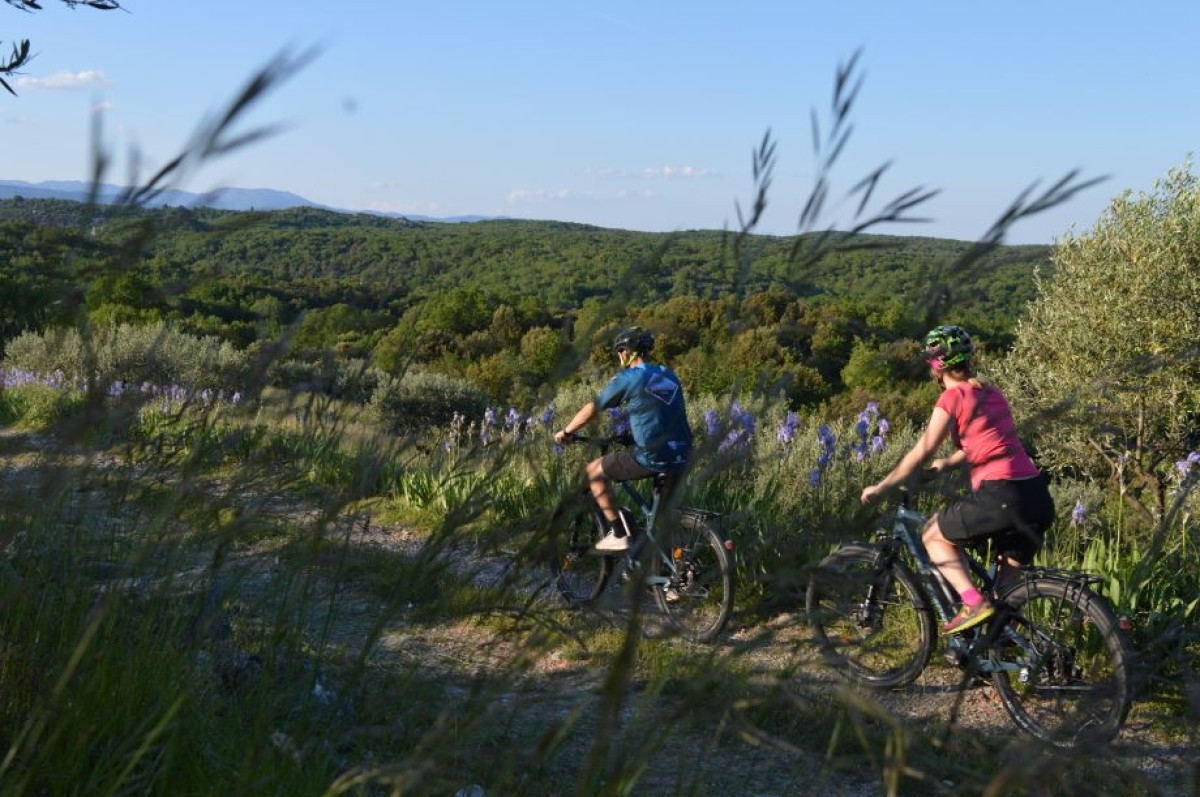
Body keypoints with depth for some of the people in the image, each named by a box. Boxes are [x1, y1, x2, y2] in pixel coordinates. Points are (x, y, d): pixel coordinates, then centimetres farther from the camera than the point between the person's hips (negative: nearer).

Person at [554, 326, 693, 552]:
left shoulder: (628, 379, -4)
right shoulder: (669, 376, 16)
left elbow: (591, 409, 2)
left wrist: (566, 432, 16)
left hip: (652, 458, -7)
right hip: (682, 457, 7)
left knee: (595, 471, 9)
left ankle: (618, 534, 6)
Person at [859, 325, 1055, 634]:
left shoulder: (953, 396, -3)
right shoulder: (991, 392, 19)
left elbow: (923, 451, -6)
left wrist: (880, 487, 3)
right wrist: (947, 463, 48)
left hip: (1001, 496, -8)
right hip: (1039, 498, 8)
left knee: (933, 535, 13)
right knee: (1009, 579, 20)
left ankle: (973, 602, -2)